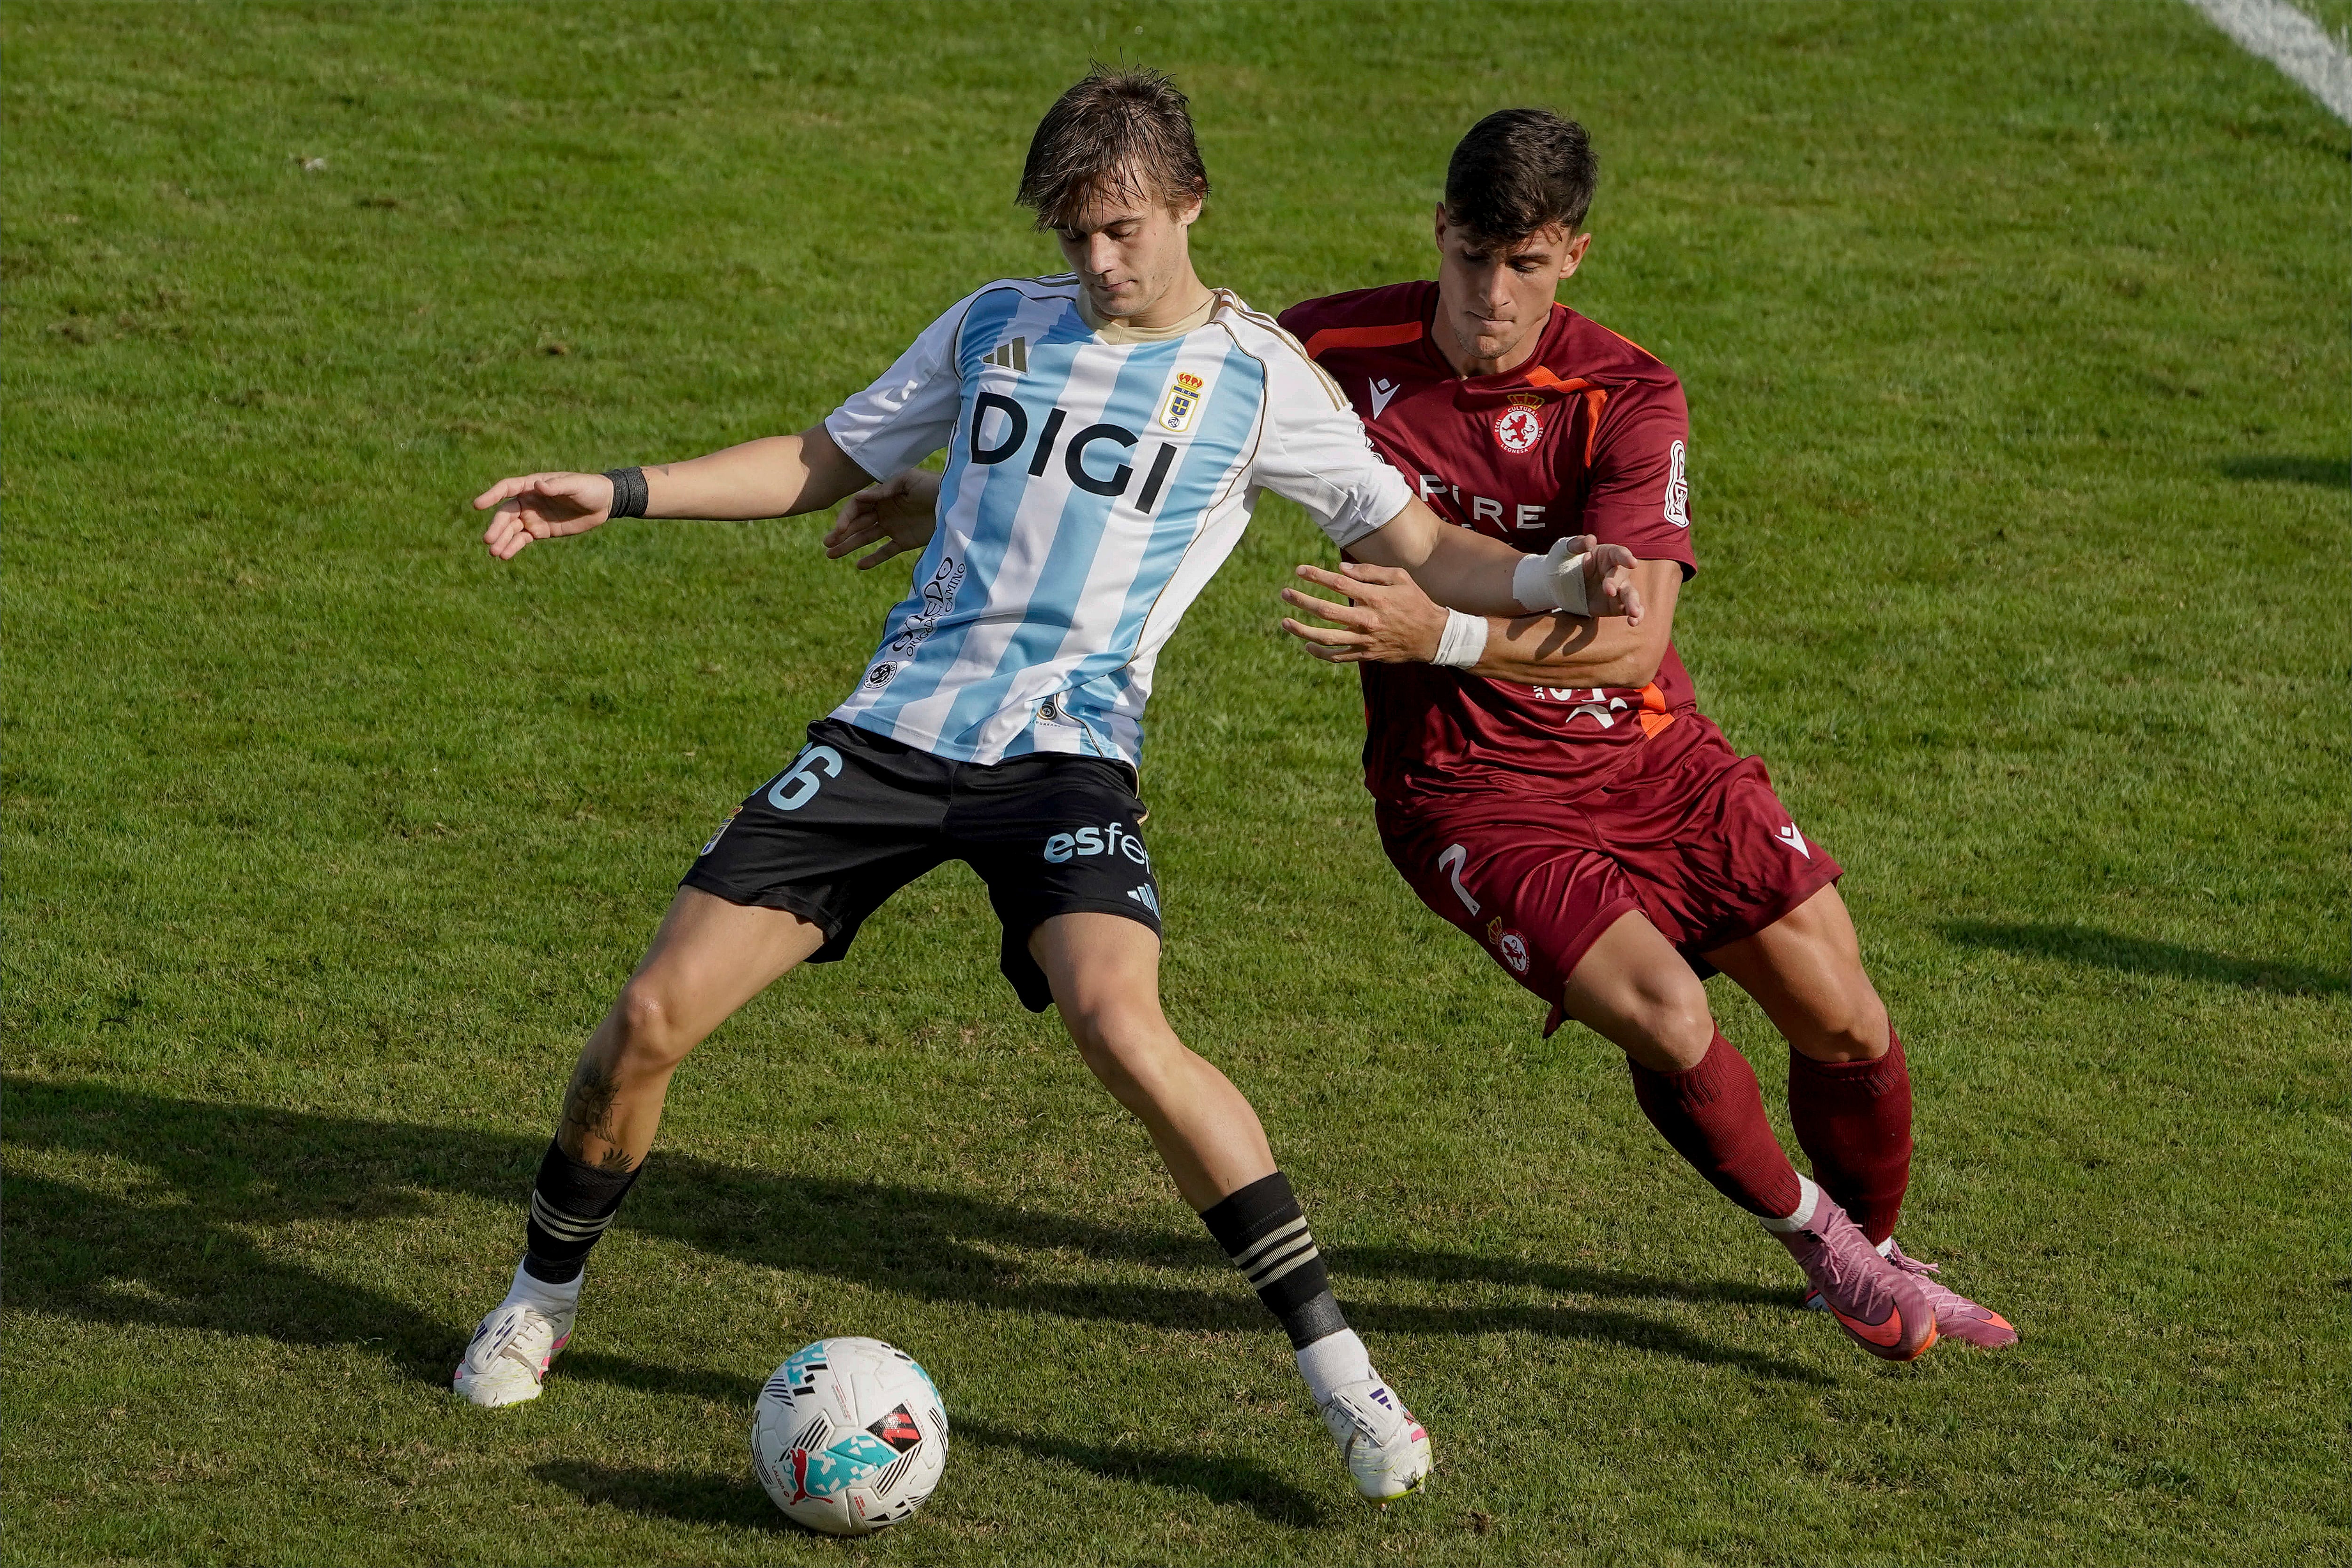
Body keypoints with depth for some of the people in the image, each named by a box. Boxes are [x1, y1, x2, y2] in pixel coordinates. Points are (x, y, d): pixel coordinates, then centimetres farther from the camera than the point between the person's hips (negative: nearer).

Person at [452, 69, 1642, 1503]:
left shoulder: (1256, 379, 3)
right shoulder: (998, 326, 13)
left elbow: (1415, 545, 3)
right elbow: (831, 460, 21)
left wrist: (1553, 581, -17)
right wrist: (621, 496, 12)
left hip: (1066, 751, -3)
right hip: (896, 725, 4)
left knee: (1120, 1022, -31)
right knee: (655, 1016, -4)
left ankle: (1337, 1362, -19)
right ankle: (545, 1296, 23)